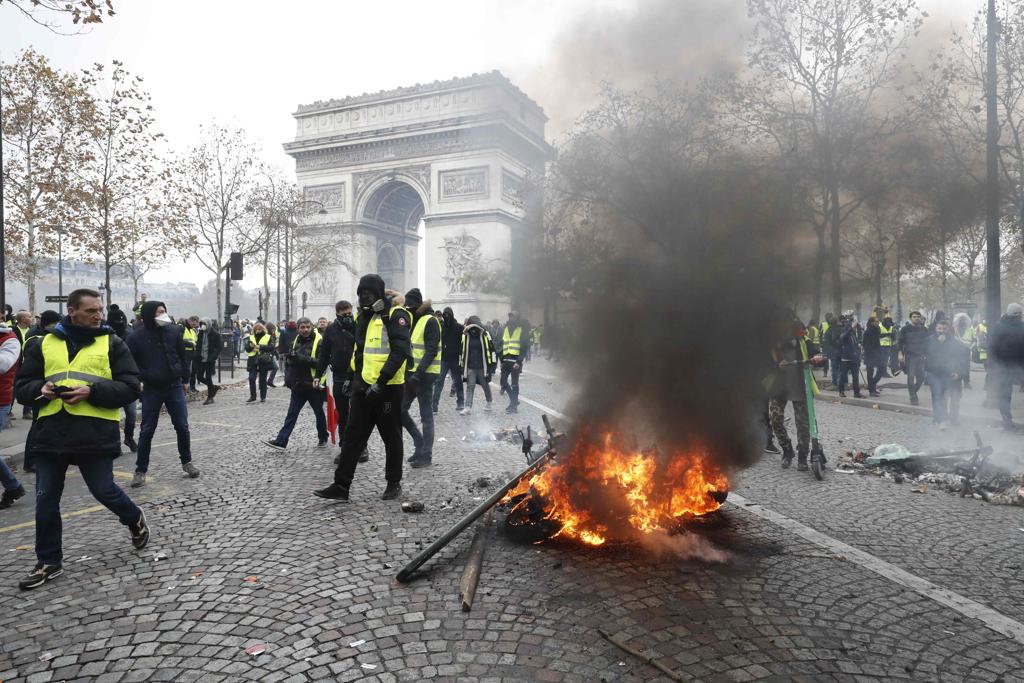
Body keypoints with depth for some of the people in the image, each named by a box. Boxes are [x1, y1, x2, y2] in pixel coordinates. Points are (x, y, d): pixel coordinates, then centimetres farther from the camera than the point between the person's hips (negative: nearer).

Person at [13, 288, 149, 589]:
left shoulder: (112, 343, 2)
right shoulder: (43, 344, 11)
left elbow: (130, 387, -4)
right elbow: (22, 386, 12)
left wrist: (92, 391, -19)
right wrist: (41, 389, -11)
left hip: (95, 432, -3)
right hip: (50, 431, 4)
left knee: (103, 490, 2)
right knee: (46, 500, 8)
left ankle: (134, 519, 33)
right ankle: (49, 562, 24)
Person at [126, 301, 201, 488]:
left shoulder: (174, 331, -2)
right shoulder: (136, 337, -8)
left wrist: (184, 379, 10)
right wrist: (142, 378, -9)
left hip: (174, 386, 2)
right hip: (151, 389, -1)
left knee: (182, 427, 5)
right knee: (147, 430, 3)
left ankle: (186, 462, 22)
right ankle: (140, 470, 14)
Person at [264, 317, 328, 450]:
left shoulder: (319, 342, -11)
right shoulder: (295, 341, 9)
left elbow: (321, 363, -21)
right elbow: (288, 360, 17)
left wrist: (301, 358, -24)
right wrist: (288, 377, 1)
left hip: (313, 385, -5)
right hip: (298, 385, 5)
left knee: (319, 413, 11)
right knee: (291, 414, 4)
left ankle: (323, 439, 27)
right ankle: (281, 441, 5)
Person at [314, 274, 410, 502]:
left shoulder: (395, 315, -11)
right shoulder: (364, 316, 16)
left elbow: (400, 351, -19)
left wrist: (381, 382, -22)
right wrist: (351, 377, 17)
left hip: (387, 387, -7)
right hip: (363, 387, 8)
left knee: (391, 437, 7)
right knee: (352, 435, 6)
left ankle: (394, 483, 22)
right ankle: (341, 485, 11)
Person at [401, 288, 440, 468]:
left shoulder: (430, 321, -11)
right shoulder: (411, 320, 15)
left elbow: (431, 351, -18)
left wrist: (418, 373, -25)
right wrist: (408, 371, 8)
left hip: (425, 375, -8)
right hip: (410, 373, 8)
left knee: (426, 416, -1)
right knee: (401, 410, 8)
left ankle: (426, 455, 7)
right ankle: (420, 443, 24)